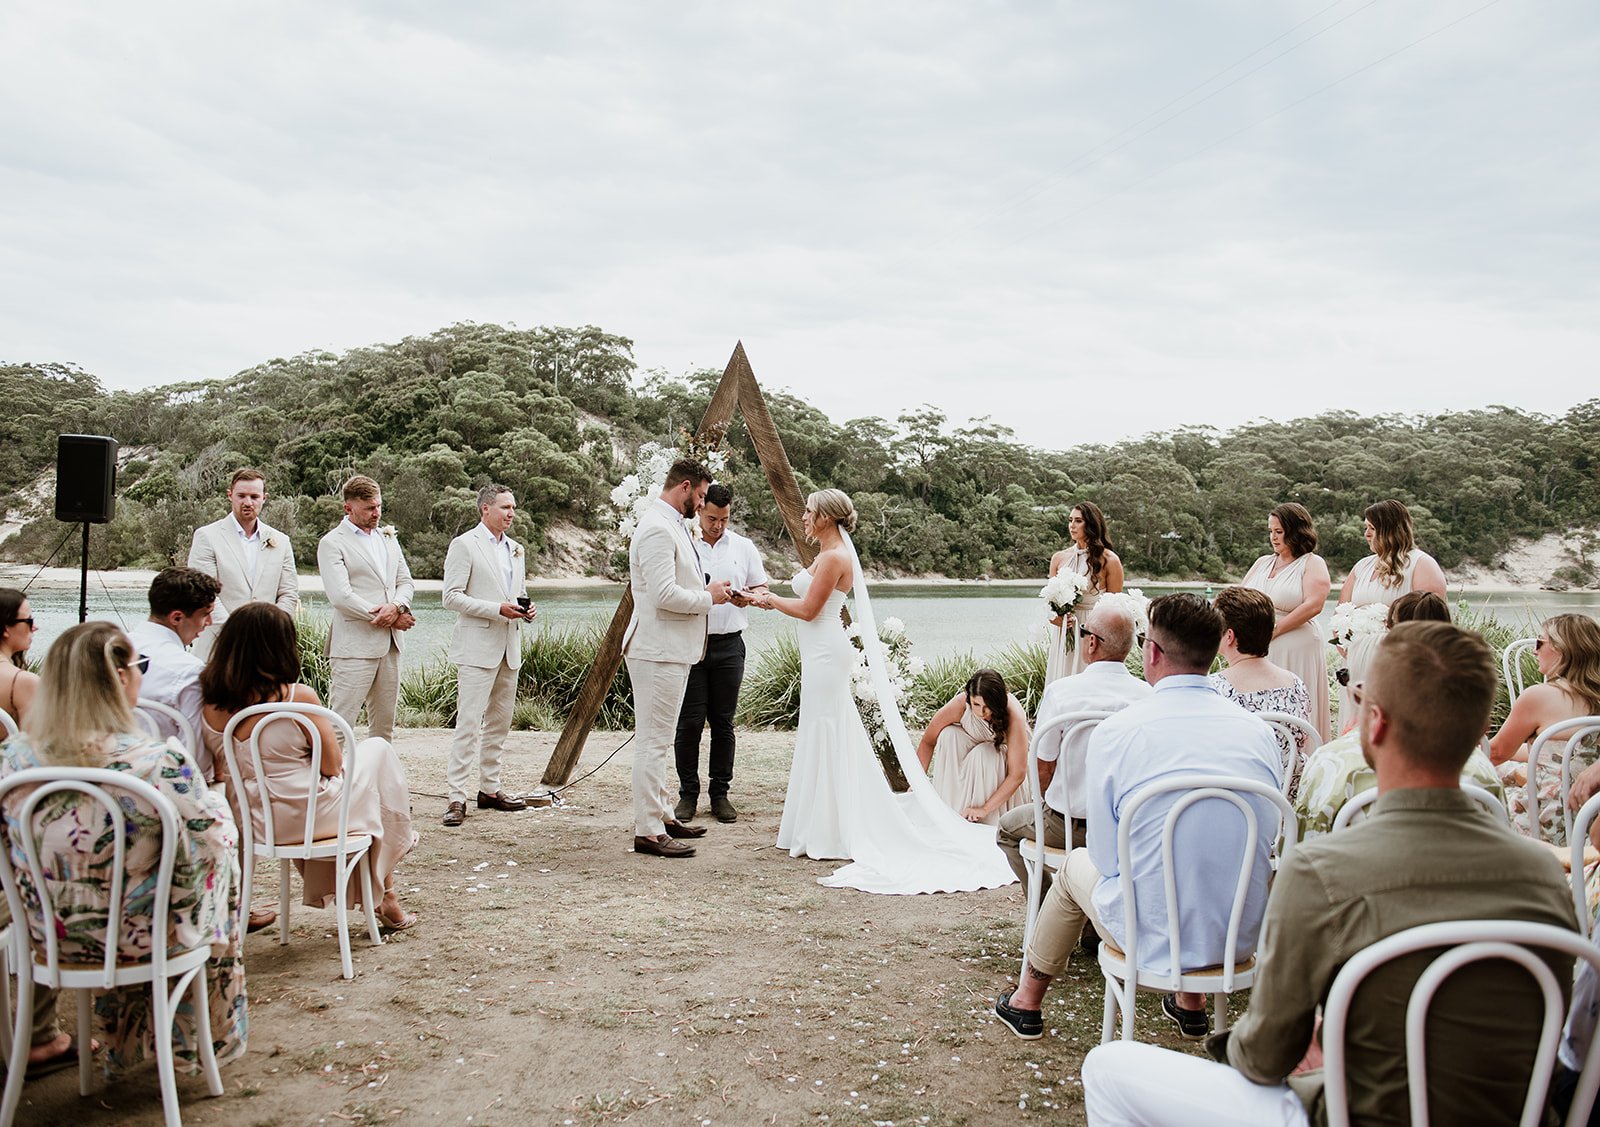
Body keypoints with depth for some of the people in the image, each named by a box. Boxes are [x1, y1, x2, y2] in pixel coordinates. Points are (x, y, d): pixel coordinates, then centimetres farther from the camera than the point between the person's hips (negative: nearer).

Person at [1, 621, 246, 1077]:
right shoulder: (162, 762, -28)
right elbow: (214, 836, -13)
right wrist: (216, 801, 8)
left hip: (48, 933, 5)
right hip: (142, 935, -5)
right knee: (219, 853, 24)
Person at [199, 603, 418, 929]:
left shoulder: (209, 706, -7)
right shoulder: (298, 696, -22)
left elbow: (222, 769, 7)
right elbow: (332, 766, -12)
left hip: (254, 825, 6)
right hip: (304, 818, -6)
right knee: (378, 750, 19)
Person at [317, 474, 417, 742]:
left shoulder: (388, 537, 17)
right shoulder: (331, 543, -5)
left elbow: (406, 582, 15)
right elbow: (340, 597, -14)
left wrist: (395, 606, -8)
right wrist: (388, 617, -11)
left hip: (390, 644, 7)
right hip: (353, 646, -7)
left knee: (384, 725, 11)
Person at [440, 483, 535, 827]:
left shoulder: (515, 549, 17)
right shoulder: (464, 545, -5)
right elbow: (451, 597, -11)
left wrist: (527, 608, 3)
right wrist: (498, 609, -19)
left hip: (510, 647, 8)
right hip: (477, 647, -7)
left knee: (500, 722, 12)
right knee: (469, 722, -10)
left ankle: (490, 789, 21)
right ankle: (456, 796, -7)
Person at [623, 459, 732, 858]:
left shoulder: (671, 526, 16)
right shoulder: (657, 529, -17)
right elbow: (664, 595, -25)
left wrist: (707, 589, 10)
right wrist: (709, 597, -11)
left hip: (671, 649, 11)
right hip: (657, 650, -11)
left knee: (657, 739, 17)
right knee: (653, 740, -6)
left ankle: (661, 815, 28)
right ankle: (648, 831, -1)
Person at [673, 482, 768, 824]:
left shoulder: (743, 546, 10)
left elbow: (762, 588, 16)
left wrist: (747, 596, -6)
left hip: (729, 644, 2)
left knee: (723, 722, 6)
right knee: (689, 722, -2)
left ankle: (720, 793, 15)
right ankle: (688, 793, 11)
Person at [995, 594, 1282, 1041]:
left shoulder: (1115, 732, -16)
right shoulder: (1260, 732, -5)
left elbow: (1106, 857, -8)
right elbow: (1268, 836, 6)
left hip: (1153, 939, -3)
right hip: (1244, 936, 4)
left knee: (1077, 865, 27)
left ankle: (1026, 1001, 46)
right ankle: (1190, 1002, 45)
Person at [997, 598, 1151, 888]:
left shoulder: (1060, 691, -21)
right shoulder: (1149, 695, -11)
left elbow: (1042, 769, -12)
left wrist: (1048, 805, 9)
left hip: (1071, 827, -4)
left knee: (1008, 827, 24)